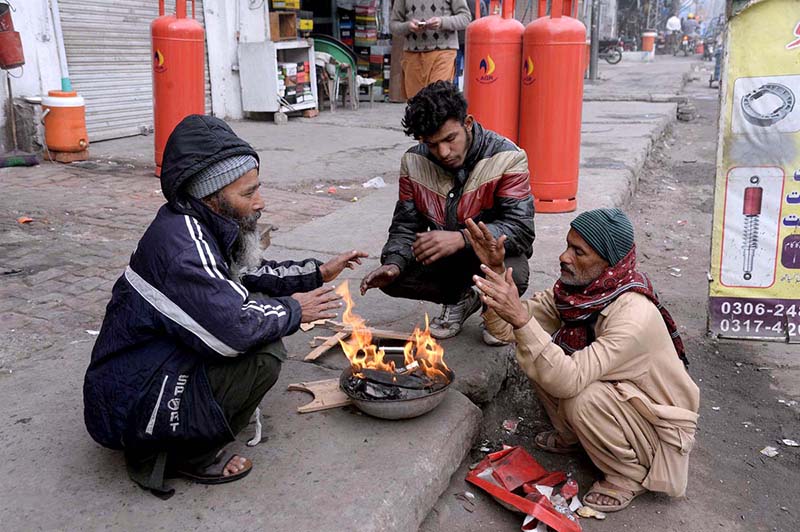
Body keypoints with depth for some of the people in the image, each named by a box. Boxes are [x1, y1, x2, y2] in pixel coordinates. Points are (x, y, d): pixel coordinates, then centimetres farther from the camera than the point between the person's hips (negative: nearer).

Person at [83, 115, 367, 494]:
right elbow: (234, 329, -34)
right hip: (128, 407, -10)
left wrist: (318, 273, 13)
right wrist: (293, 310, -16)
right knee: (265, 354, -22)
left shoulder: (199, 226, 3)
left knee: (259, 305, 10)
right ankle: (190, 455, -1)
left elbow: (251, 273, 20)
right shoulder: (181, 242, -26)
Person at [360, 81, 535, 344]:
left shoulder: (507, 158, -22)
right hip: (443, 254, 4)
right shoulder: (414, 162, -8)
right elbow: (406, 225, -3)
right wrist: (394, 263, -25)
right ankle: (460, 299, 11)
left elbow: (520, 229, -29)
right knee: (392, 278, -19)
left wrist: (461, 238, -44)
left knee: (513, 275, -37)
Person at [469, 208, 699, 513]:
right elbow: (506, 329, -14)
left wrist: (521, 318, -49)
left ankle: (631, 476, -3)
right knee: (538, 355, -10)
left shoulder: (635, 315, -35)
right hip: (613, 392, 7)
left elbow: (569, 381, -43)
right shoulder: (575, 289, -14)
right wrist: (496, 271, -27)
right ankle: (571, 438, 15)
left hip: (660, 425, -7)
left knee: (583, 399, -34)